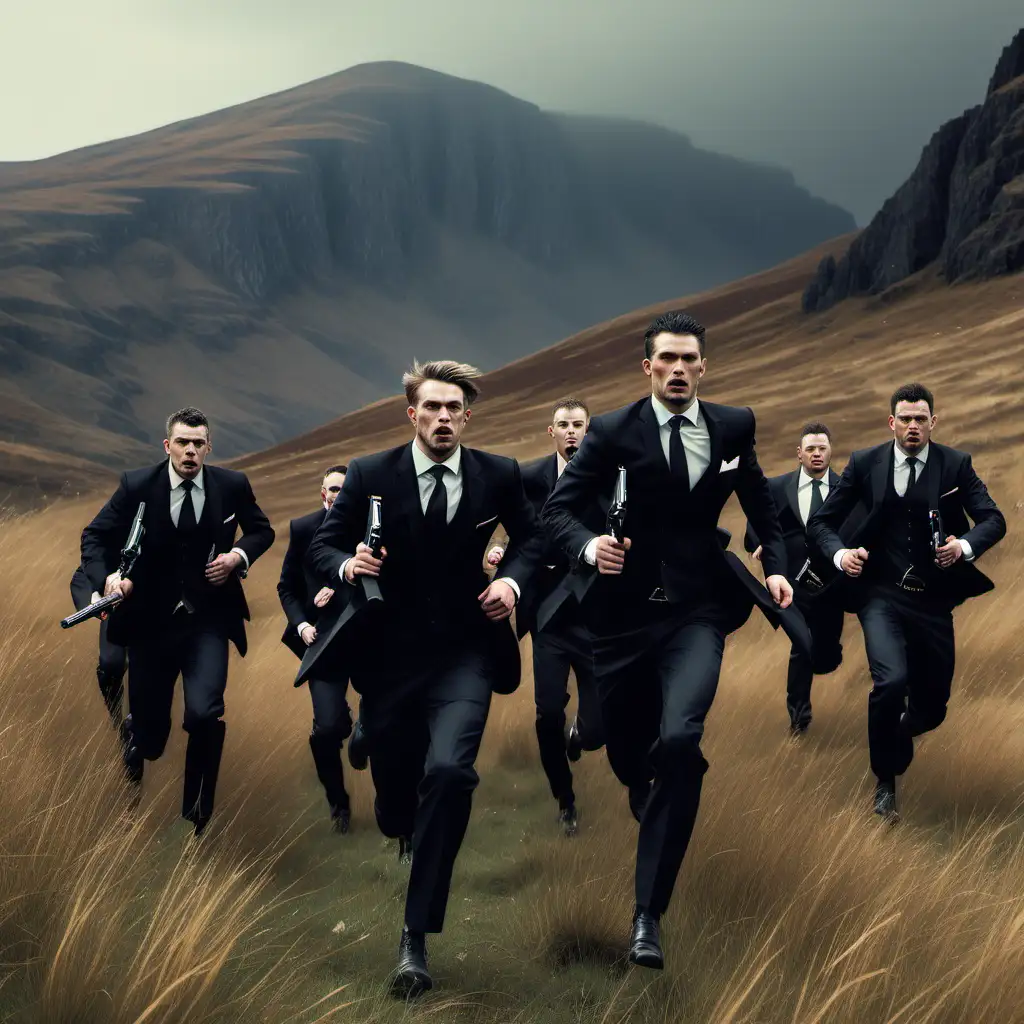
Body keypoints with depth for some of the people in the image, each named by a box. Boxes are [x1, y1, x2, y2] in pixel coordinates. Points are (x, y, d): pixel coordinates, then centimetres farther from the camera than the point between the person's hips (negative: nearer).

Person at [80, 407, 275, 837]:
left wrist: (239, 555, -7)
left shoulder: (232, 485, -2)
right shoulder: (136, 485, -6)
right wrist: (106, 578, -21)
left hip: (208, 622, 0)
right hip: (150, 623, 0)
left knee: (204, 713, -24)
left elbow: (262, 530, 14)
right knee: (150, 737, 7)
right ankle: (136, 730, 50)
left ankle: (197, 811, 2)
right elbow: (94, 537, -1)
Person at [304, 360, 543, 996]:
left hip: (463, 650, -1)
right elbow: (324, 545, 1)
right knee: (394, 777, 11)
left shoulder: (499, 475, -2)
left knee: (449, 770, -23)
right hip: (389, 650, 1)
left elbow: (531, 534, 15)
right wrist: (348, 566, -21)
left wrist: (513, 579, -4)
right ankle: (400, 829, 54)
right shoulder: (371, 475, -5)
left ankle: (417, 936, -15)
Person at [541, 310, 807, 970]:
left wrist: (776, 566, 2)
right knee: (627, 750, 11)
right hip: (626, 611, 1)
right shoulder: (614, 432, -3)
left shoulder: (733, 427, 3)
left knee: (679, 740, -24)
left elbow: (761, 505, 17)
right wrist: (588, 545, -25)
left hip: (697, 612, 0)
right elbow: (559, 508, -5)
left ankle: (649, 911, -16)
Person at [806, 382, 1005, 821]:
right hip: (882, 594, -2)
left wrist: (966, 546, -26)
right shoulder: (865, 463, -1)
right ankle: (886, 780, -1)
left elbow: (993, 520, -5)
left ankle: (901, 729, 48)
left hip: (933, 599, 2)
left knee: (933, 705, 8)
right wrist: (840, 553, -18)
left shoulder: (955, 464, 0)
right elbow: (821, 522, 3)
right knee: (891, 680, -25)